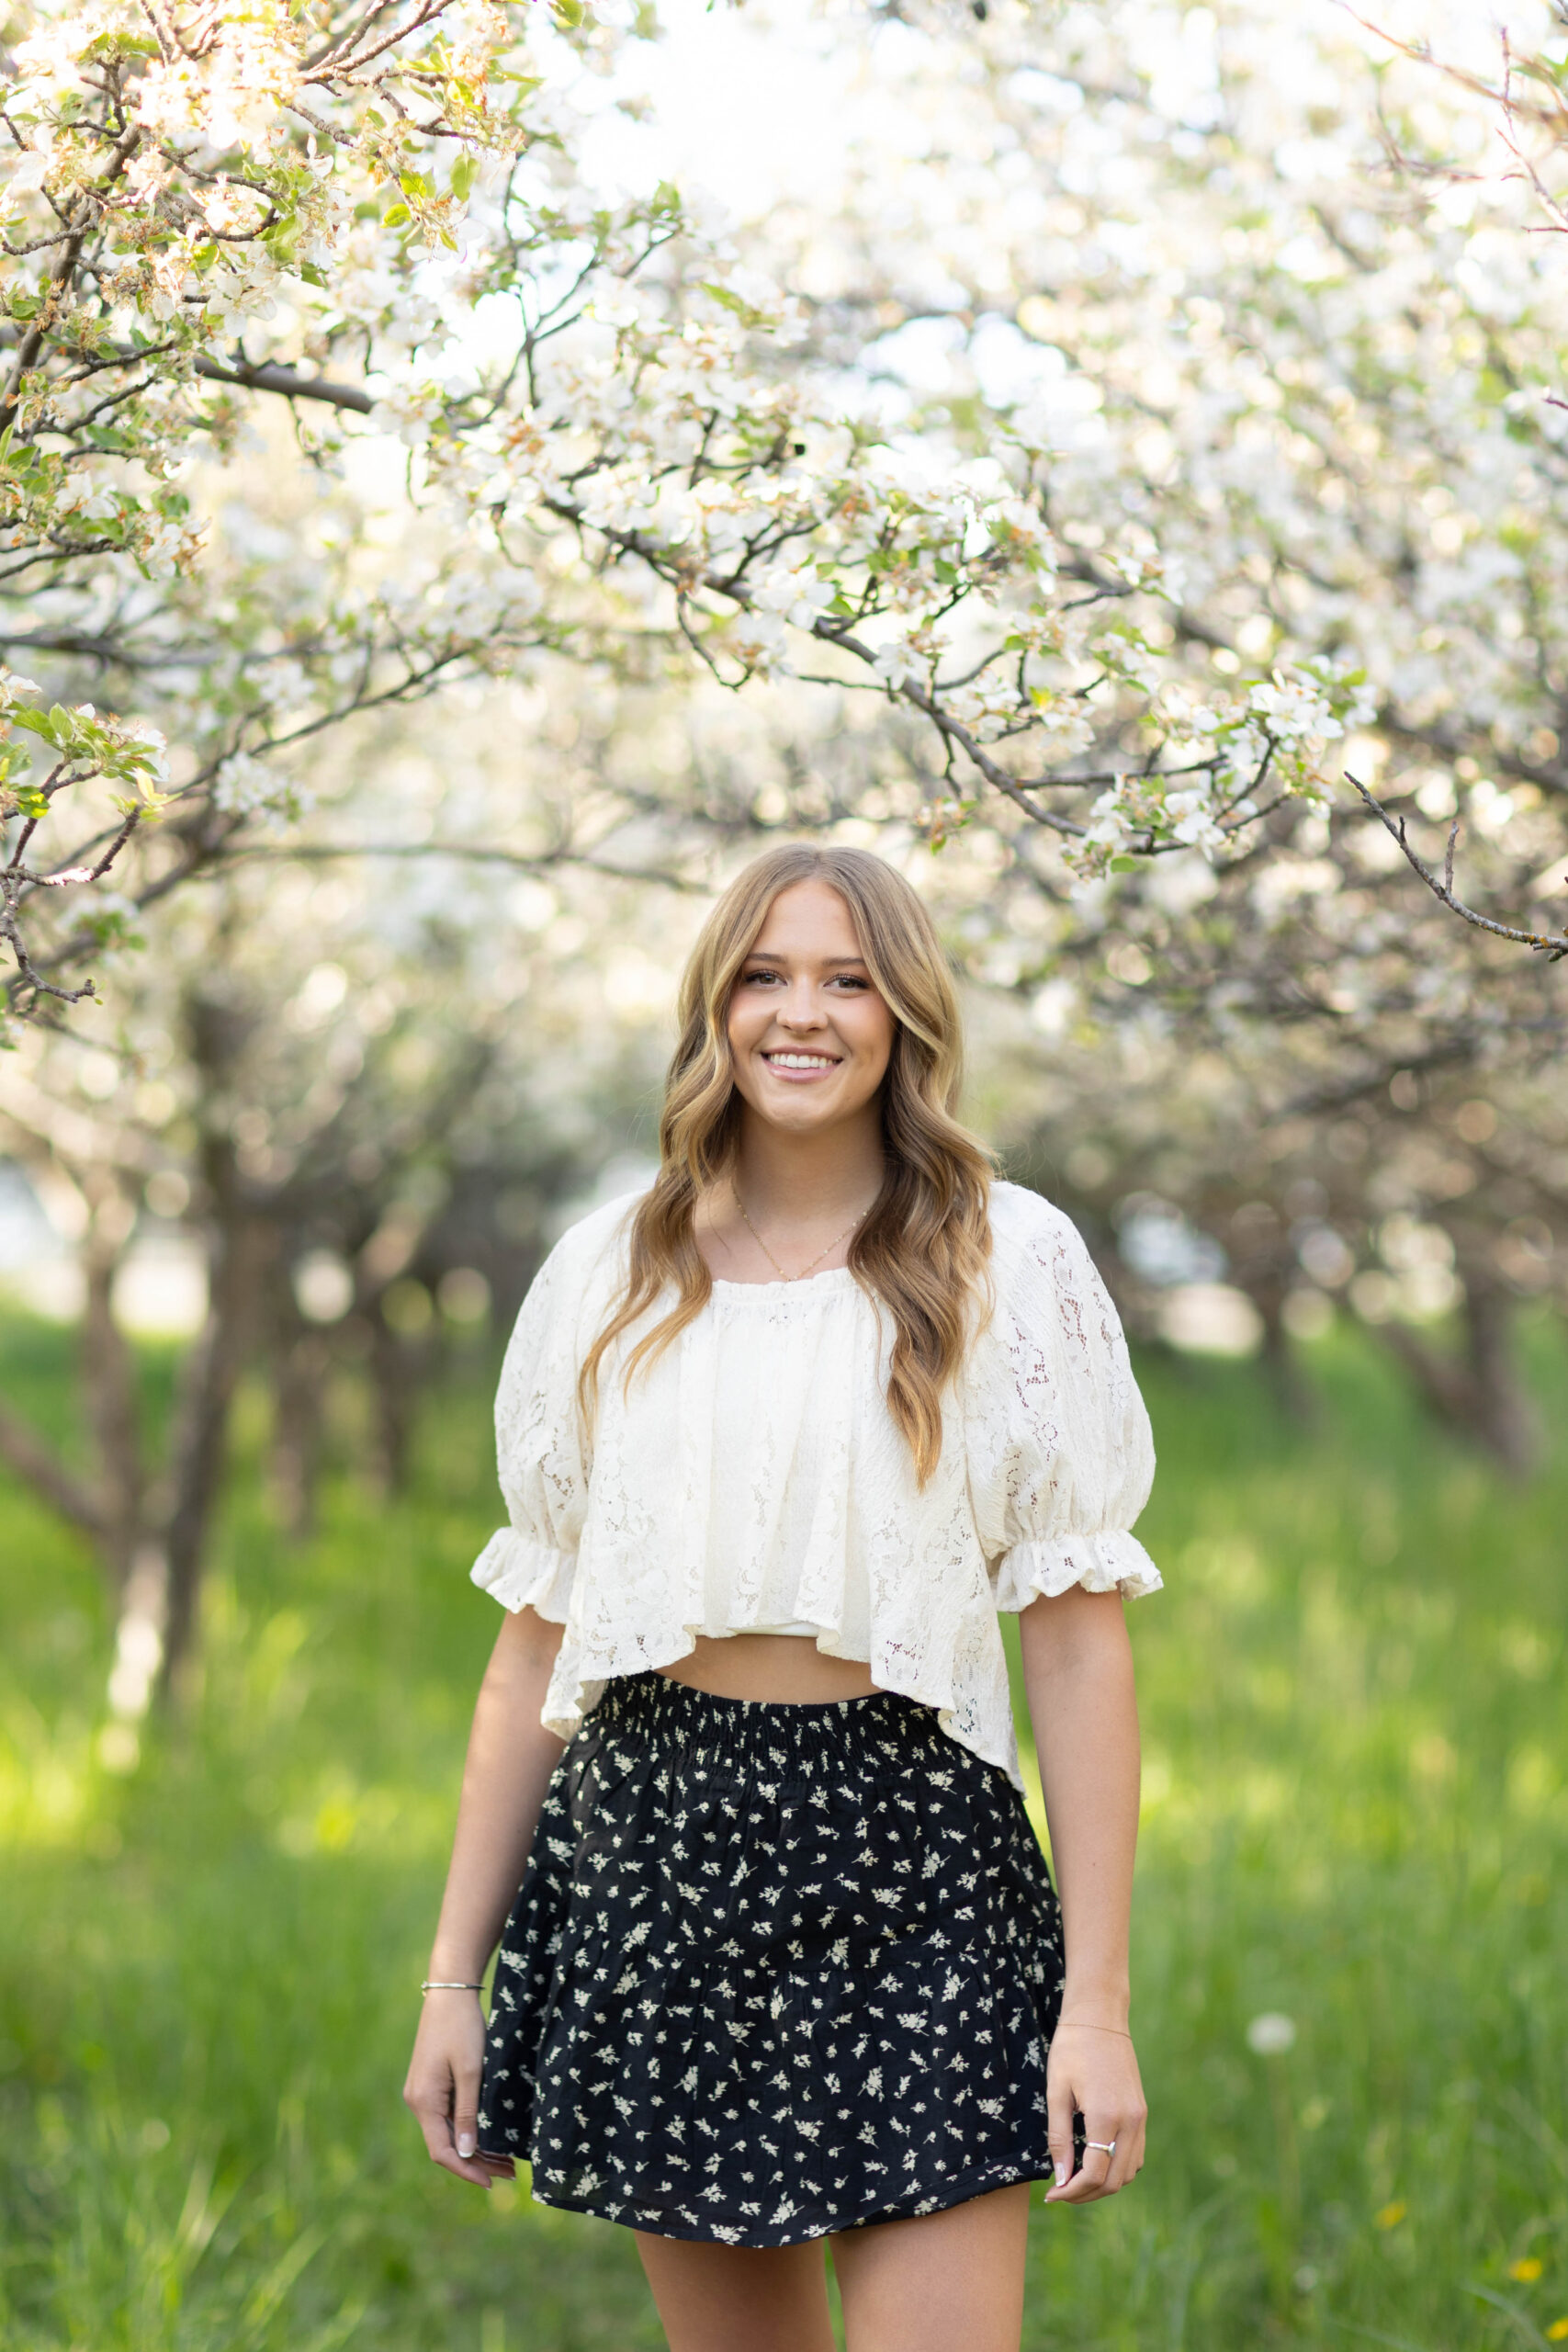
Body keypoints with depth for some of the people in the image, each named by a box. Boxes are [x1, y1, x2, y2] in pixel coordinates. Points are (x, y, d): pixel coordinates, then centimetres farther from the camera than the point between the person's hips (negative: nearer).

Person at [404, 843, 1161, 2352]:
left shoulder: (1011, 1263, 1)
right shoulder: (607, 1274, 9)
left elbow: (1077, 1645, -2)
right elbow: (535, 1644, 11)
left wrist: (1097, 2002, -8)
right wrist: (451, 1978, 9)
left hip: (908, 1858, -3)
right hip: (650, 1847, 3)